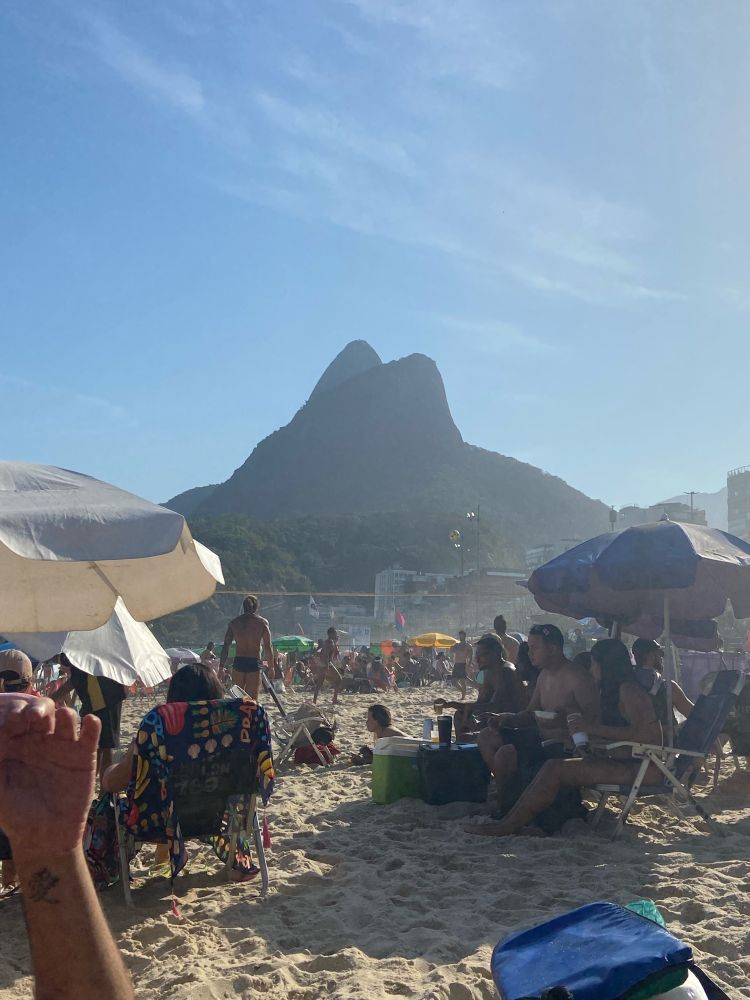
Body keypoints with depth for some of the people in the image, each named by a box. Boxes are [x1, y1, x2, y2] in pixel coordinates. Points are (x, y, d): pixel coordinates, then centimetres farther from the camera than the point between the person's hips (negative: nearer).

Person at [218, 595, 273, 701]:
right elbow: (268, 647, -3)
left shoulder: (234, 622, 8)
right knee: (252, 699, 0)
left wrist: (221, 667, 9)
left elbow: (225, 647, 6)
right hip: (254, 663, -2)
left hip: (238, 662, 2)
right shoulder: (262, 622, 1)